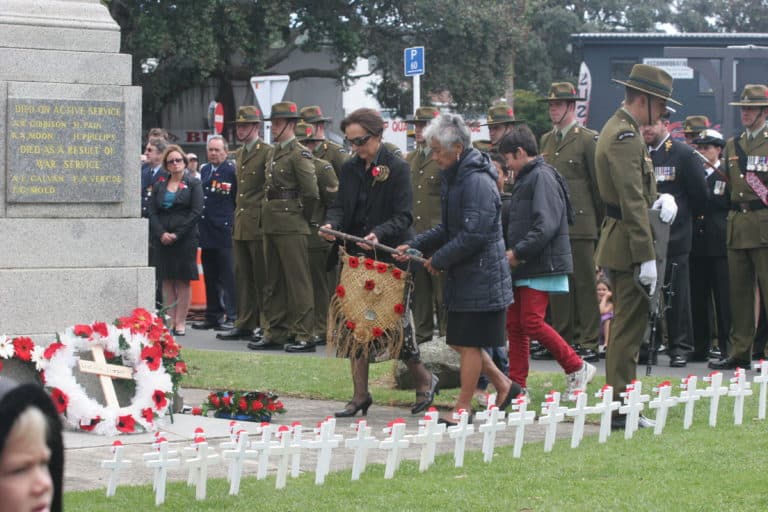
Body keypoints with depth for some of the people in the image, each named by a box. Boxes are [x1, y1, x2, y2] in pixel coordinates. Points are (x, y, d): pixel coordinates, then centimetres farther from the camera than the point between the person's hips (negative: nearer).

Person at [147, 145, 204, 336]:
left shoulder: (193, 184, 2)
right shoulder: (159, 186, 13)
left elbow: (196, 212, -7)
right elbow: (153, 213, 7)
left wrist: (177, 234, -12)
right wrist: (161, 233, -9)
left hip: (185, 239, -3)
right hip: (162, 239, 3)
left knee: (183, 281, -3)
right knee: (167, 281, 2)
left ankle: (180, 322, -1)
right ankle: (169, 321, 3)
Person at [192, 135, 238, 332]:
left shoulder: (232, 171, -6)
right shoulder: (204, 170, 15)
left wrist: (233, 224, -9)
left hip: (224, 233, -7)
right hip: (207, 233, 7)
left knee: (228, 276, -5)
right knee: (210, 277, 12)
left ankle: (232, 317, -3)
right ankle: (213, 315, 18)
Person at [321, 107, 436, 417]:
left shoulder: (397, 169, -8)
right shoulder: (350, 169, 10)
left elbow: (403, 217, -13)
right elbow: (340, 205, 9)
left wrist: (379, 234, -31)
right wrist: (332, 224, -14)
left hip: (390, 259, -6)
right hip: (356, 257, 6)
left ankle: (424, 380, 19)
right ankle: (360, 395, 11)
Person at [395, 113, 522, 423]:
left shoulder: (477, 182, -20)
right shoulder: (455, 178, 12)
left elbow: (473, 235, -24)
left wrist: (439, 260, -15)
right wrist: (414, 246, 9)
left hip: (481, 278, -10)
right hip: (463, 277, 10)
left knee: (468, 343, -1)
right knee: (459, 341, 14)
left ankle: (463, 408, 9)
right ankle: (503, 386, 27)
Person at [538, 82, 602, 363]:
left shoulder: (588, 140, -4)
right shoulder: (546, 141, 16)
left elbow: (599, 184, -2)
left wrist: (600, 222, -1)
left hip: (579, 225, -6)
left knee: (584, 284, -3)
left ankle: (588, 342, 0)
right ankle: (563, 339, 14)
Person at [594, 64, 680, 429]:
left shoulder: (618, 129, 16)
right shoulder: (625, 136, -18)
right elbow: (632, 202, -23)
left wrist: (662, 198, 1)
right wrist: (647, 257, -24)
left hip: (618, 239, 11)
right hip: (628, 245, -11)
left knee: (626, 325, 15)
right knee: (630, 326, -7)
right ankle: (620, 409, -5)